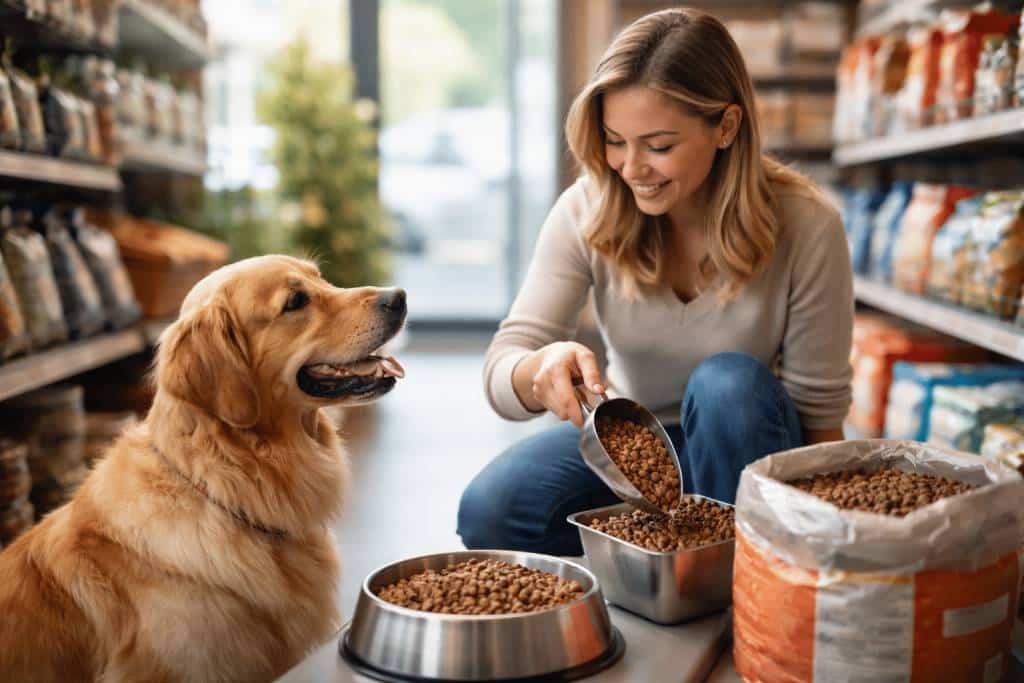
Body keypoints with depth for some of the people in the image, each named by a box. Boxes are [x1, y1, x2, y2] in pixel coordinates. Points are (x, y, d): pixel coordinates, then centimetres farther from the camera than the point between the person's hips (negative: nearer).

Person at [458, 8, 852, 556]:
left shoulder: (805, 226, -20)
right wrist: (541, 368, -42)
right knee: (487, 512, -24)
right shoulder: (587, 211, -15)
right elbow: (502, 374, -18)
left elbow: (819, 409, -11)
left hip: (736, 450, -1)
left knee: (728, 383, -34)